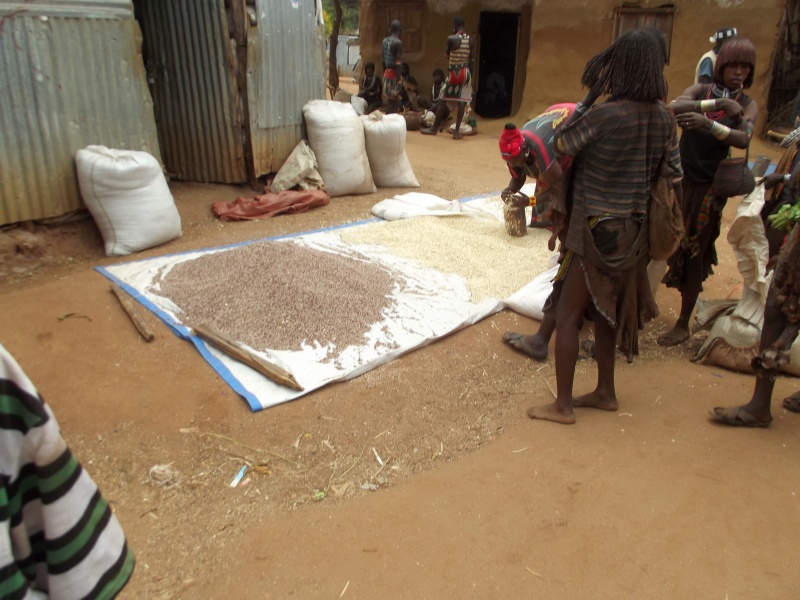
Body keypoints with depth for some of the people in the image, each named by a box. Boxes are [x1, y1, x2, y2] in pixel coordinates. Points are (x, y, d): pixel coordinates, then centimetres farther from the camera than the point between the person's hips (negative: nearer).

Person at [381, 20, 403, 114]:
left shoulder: (385, 40, 9)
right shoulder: (398, 42, -14)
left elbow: (383, 60, 14)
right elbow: (398, 63, -19)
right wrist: (399, 79, -19)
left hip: (387, 72, 8)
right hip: (394, 74, -8)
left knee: (389, 100, 14)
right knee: (394, 101, -3)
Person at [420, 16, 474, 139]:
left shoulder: (451, 38, -11)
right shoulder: (471, 40, 3)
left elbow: (447, 54, 5)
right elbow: (472, 60, 4)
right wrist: (470, 76, 12)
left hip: (454, 73, -3)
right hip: (466, 72, 3)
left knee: (444, 101, 6)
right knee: (461, 102, 3)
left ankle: (434, 128, 14)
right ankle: (457, 131, 2)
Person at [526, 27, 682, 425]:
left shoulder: (603, 115, -19)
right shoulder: (664, 117, 2)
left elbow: (560, 146, -6)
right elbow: (673, 175, 8)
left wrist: (584, 105, 0)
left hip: (598, 231, -7)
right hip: (633, 230, 7)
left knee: (568, 315, 3)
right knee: (603, 309, 20)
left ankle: (562, 405, 10)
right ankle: (605, 392, 31)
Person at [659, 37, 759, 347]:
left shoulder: (748, 105, 2)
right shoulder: (701, 90, 4)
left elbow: (743, 139, -18)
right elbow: (673, 107, -18)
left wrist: (708, 123, -34)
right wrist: (720, 104, -25)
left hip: (709, 187, -1)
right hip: (679, 179, 1)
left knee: (694, 254, 4)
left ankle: (683, 324, 13)